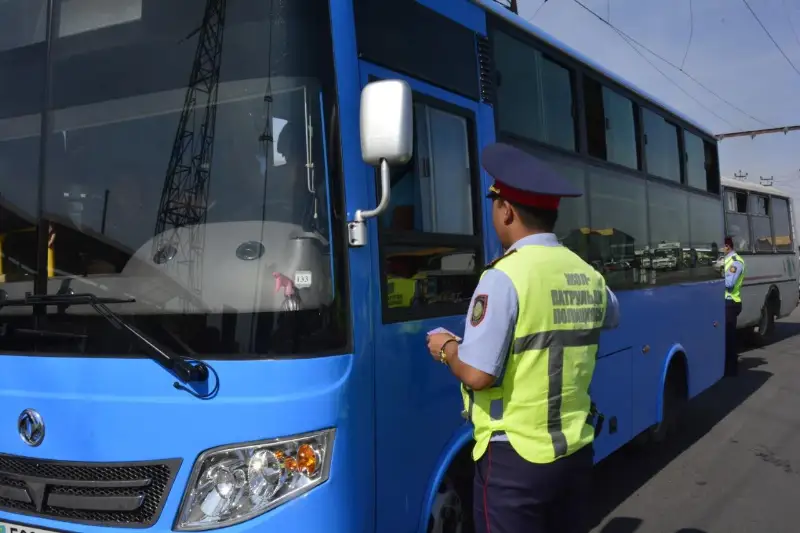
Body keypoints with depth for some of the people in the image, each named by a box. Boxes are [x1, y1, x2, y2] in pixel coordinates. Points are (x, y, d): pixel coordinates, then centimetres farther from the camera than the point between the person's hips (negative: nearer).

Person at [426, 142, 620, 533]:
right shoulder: (588, 276, 3)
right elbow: (611, 318, 26)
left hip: (515, 456, -6)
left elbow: (477, 374, -22)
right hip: (576, 451, 6)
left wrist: (447, 349, -3)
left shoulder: (505, 277, -18)